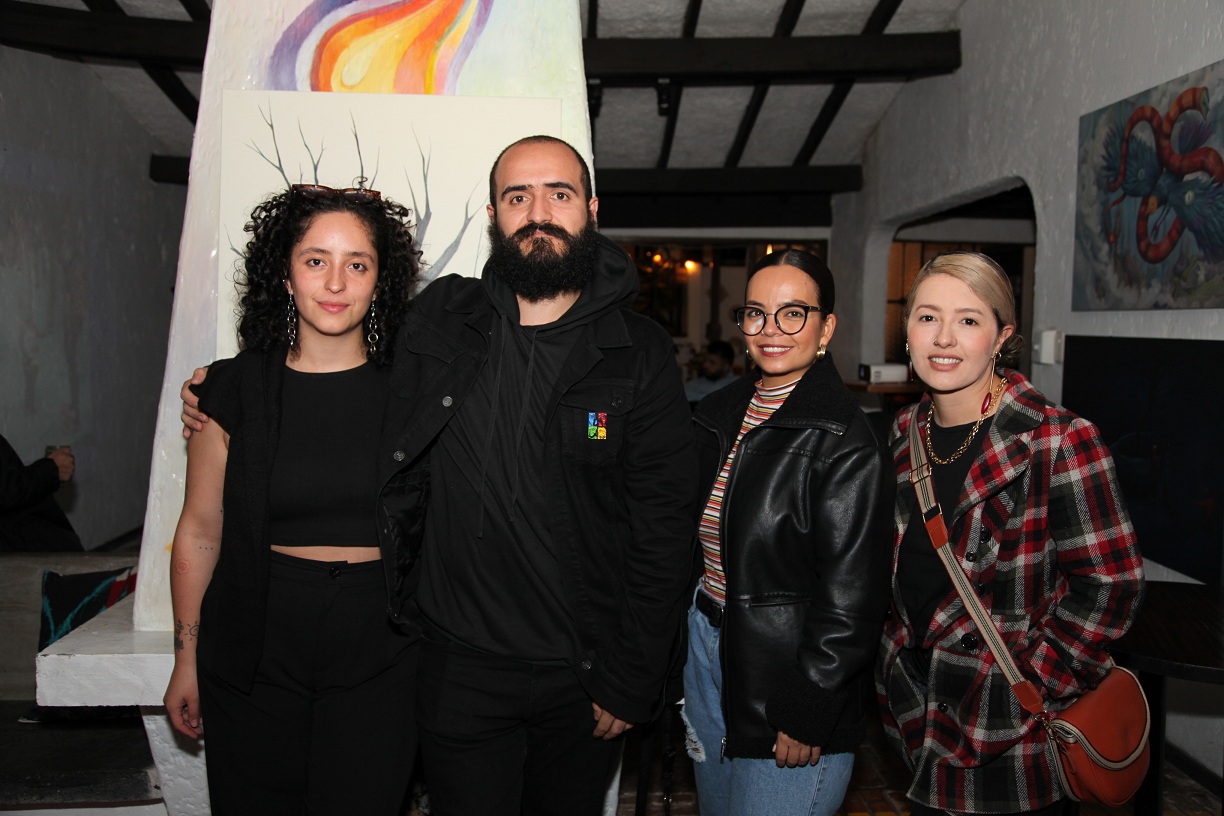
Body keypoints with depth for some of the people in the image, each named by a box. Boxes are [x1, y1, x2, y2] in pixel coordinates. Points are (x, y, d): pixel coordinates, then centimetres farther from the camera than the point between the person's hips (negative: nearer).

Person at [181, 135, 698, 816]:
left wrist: (631, 682, -7)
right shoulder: (439, 320, -2)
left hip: (584, 677, 0)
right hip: (462, 666, 1)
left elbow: (663, 526, -7)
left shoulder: (639, 353, -7)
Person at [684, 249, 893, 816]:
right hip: (707, 645, 7)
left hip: (788, 668, -7)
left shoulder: (845, 443, -17)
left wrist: (808, 715, -16)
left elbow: (850, 600, -18)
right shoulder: (719, 415, 5)